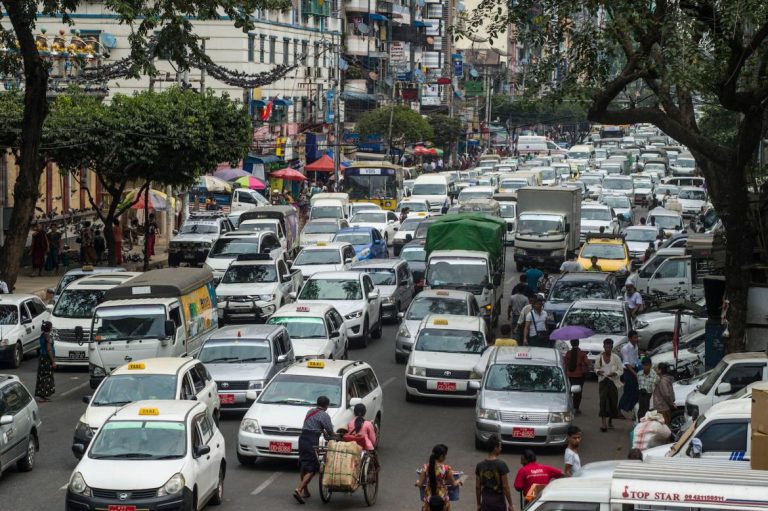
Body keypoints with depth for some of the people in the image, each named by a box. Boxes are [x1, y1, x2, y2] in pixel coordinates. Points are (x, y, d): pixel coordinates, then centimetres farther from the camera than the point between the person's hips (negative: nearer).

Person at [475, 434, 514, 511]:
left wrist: (479, 504, 14)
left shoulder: (480, 465, 0)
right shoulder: (501, 465, -14)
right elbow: (505, 487, -13)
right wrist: (510, 504, -6)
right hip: (499, 501, -4)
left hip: (485, 501, 4)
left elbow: (477, 487, 5)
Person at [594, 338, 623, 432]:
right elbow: (596, 368, 13)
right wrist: (598, 371, -10)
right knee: (603, 401, -10)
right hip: (603, 382, 0)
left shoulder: (616, 358, -2)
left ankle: (610, 421, 29)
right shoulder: (599, 357, 2)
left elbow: (620, 370, 1)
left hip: (613, 381, 0)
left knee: (613, 402, 6)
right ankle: (604, 423, -11)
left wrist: (614, 373, -19)